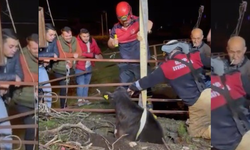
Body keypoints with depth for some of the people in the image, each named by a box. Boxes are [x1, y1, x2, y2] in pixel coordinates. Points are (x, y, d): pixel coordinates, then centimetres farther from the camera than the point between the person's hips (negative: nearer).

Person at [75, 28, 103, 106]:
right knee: (81, 84, -7)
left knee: (86, 83, 14)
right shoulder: (77, 42, -21)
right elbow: (81, 53, -31)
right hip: (79, 66, -6)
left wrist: (99, 54, -27)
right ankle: (80, 100, 10)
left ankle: (85, 99, 27)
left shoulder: (92, 41, -3)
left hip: (88, 66, 6)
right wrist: (94, 55, -33)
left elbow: (96, 49, -4)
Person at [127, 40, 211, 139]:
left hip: (194, 104, -2)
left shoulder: (166, 68, 5)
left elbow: (148, 80, 15)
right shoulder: (196, 56, 6)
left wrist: (132, 87, 31)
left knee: (195, 132, 12)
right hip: (207, 94, 3)